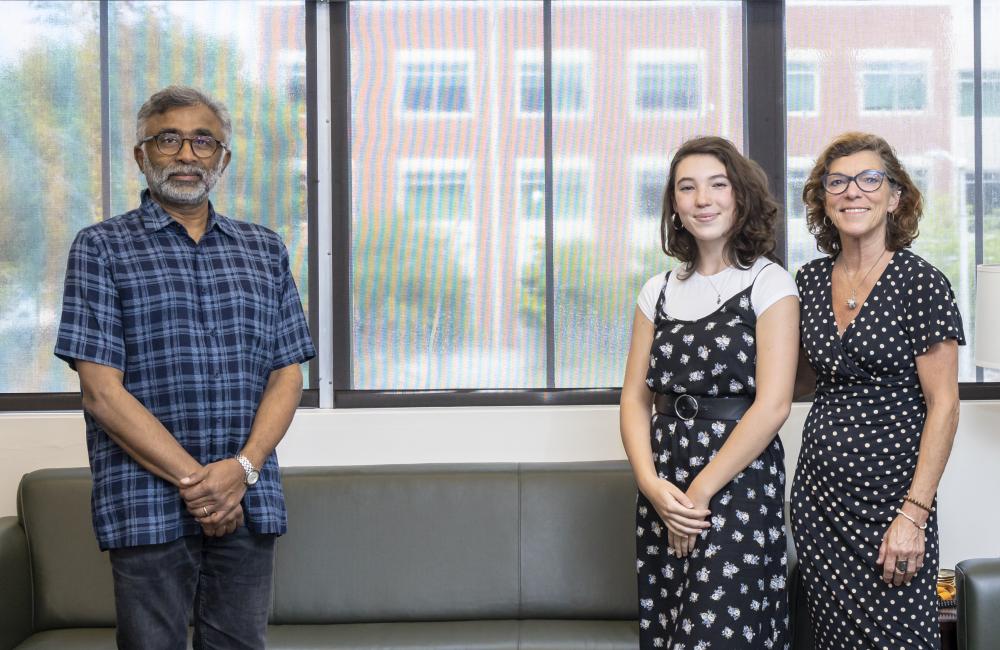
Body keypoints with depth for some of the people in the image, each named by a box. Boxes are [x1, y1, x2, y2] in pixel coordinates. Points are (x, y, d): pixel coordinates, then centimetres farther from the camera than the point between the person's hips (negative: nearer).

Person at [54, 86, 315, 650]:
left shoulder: (266, 250, 12)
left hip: (250, 503, 3)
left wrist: (243, 468, -10)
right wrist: (194, 480, -13)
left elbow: (288, 375, 7)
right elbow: (102, 390, -7)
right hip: (147, 510, -3)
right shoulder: (102, 247, 2)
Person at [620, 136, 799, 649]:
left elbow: (773, 404, -12)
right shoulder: (659, 292, 11)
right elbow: (635, 397, 7)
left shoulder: (769, 284, -3)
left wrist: (702, 490, -13)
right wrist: (650, 481, -9)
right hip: (665, 491, 5)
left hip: (739, 481, -5)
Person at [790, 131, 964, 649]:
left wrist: (913, 514, -15)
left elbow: (943, 407, -10)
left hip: (889, 494, -5)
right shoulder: (810, 281, 7)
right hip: (818, 493, 5)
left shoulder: (921, 284, -8)